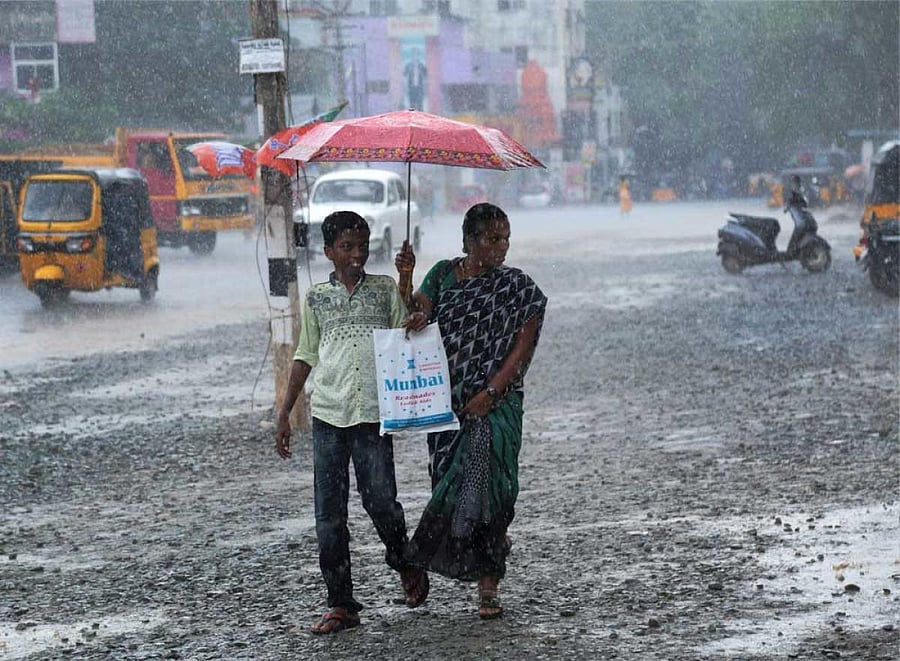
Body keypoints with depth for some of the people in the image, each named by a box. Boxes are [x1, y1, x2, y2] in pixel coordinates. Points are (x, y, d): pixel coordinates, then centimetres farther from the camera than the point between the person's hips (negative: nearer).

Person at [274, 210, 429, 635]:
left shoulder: (385, 289, 6)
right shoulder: (317, 298, 9)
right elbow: (305, 357, 13)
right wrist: (284, 415, 12)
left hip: (373, 413, -1)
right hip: (327, 414, 2)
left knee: (380, 501, -8)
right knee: (329, 514, 0)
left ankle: (405, 564, 23)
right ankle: (341, 604, 6)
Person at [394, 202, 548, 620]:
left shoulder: (516, 286, 1)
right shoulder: (444, 274, 10)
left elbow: (523, 347, -4)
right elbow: (416, 315, 5)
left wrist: (490, 392, -14)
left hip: (496, 403, -3)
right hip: (447, 402, 3)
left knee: (486, 487, -7)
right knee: (451, 485, 1)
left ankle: (488, 587, -3)